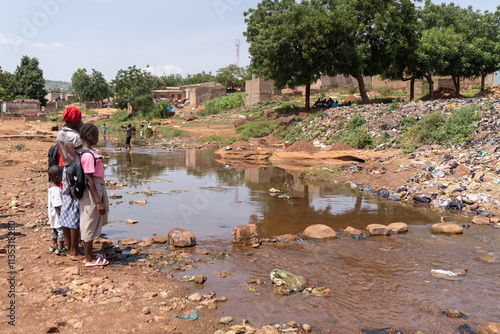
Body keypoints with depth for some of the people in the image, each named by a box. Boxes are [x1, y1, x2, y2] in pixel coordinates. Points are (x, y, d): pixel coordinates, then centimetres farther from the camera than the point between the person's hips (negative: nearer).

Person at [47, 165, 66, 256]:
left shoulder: (51, 187, 7)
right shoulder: (56, 190, -25)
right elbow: (57, 205, -26)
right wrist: (61, 215, -21)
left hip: (52, 214, 10)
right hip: (58, 215, -10)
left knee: (55, 230, 23)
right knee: (62, 230, 0)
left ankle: (54, 245, 36)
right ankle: (60, 248, 7)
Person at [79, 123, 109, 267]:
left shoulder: (86, 152, 10)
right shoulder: (88, 155, -21)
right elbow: (89, 180, -22)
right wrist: (99, 202, -21)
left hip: (97, 189, 10)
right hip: (92, 191, -10)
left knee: (91, 224, 18)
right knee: (90, 224, 1)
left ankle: (89, 254, 30)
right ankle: (89, 259, 13)